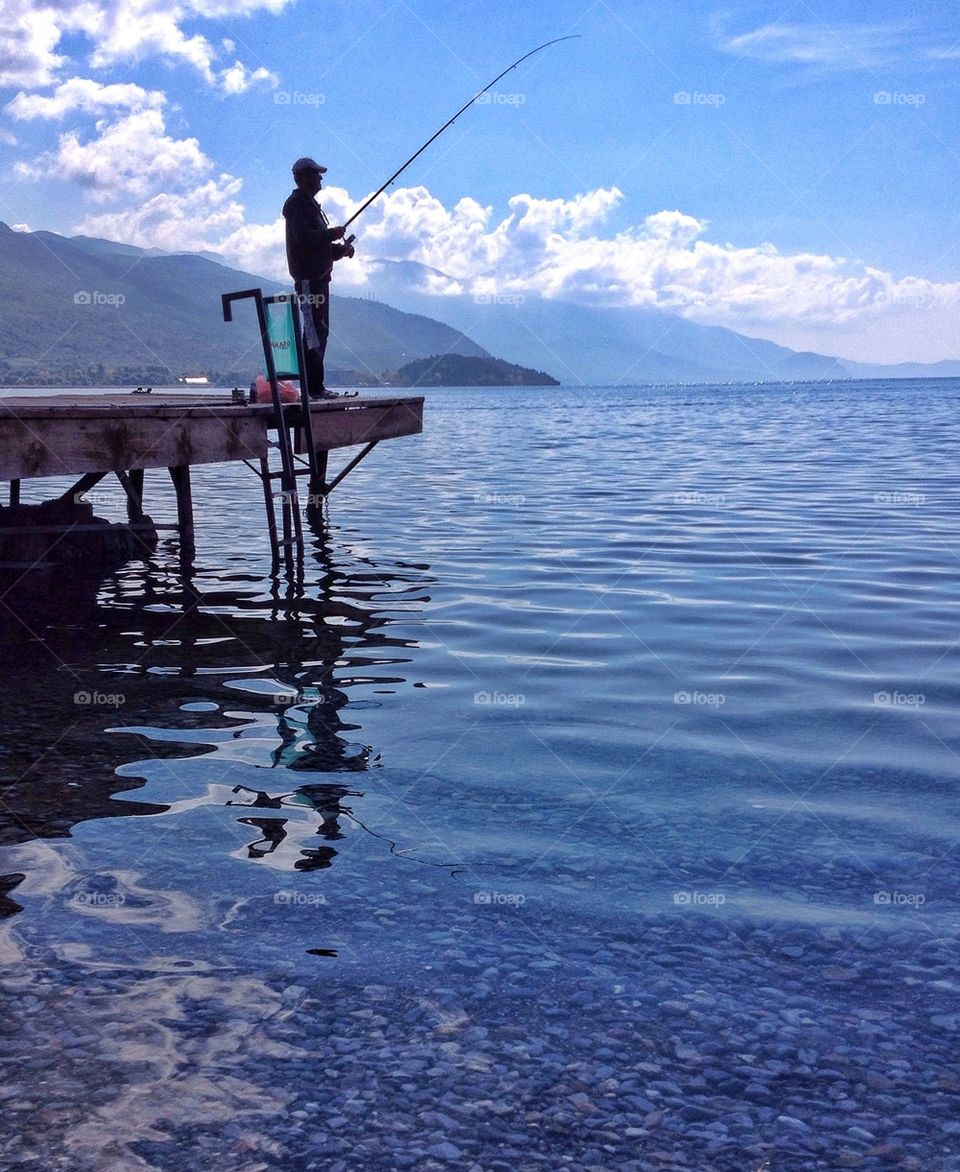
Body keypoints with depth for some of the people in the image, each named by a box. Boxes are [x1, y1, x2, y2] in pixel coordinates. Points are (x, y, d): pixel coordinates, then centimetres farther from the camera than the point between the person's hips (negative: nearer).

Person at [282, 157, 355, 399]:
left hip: (319, 276, 10)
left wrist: (339, 249, 10)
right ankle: (313, 387, -14)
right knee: (314, 332, -13)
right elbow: (305, 237, -22)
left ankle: (315, 386, 12)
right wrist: (332, 234, -14)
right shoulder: (296, 204, -8)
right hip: (308, 277, -10)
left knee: (319, 331, 9)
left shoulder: (310, 204, 24)